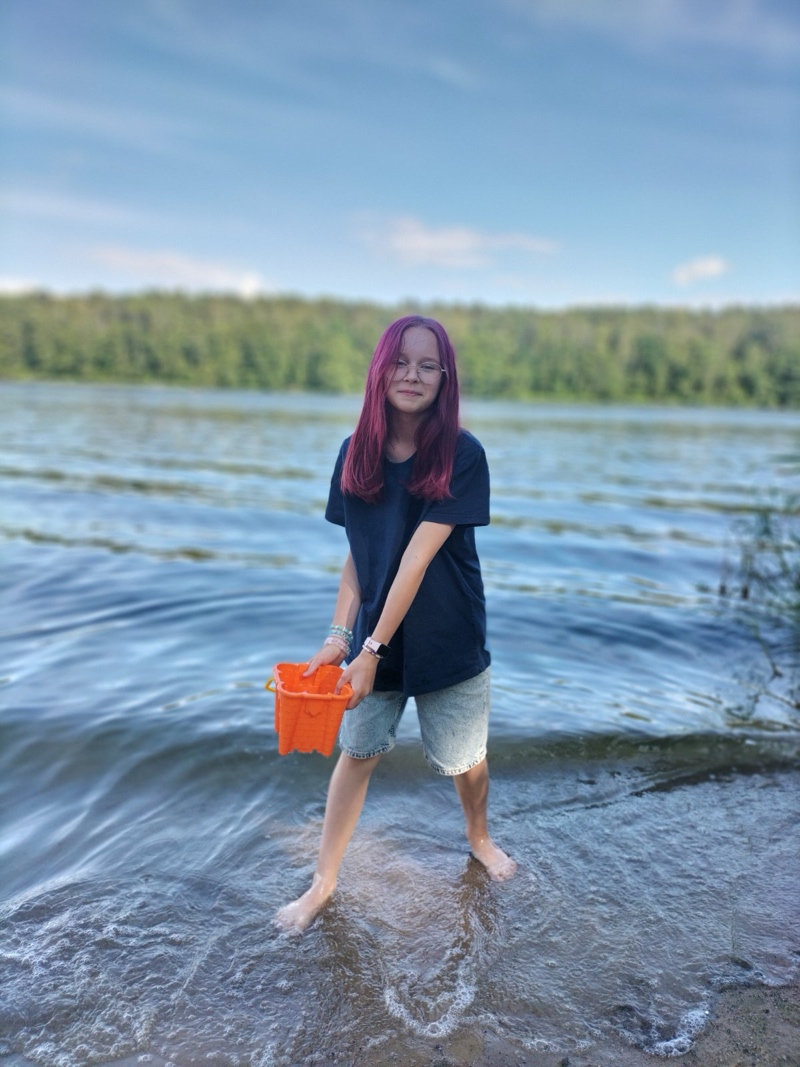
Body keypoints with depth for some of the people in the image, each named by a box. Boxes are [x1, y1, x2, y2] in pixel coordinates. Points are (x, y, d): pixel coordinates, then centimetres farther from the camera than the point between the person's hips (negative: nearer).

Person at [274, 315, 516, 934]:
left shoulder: (462, 455, -16)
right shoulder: (356, 452, -3)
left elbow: (418, 557, -20)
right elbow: (357, 554, 1)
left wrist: (373, 649, -21)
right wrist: (340, 633, -9)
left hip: (448, 640, -2)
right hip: (373, 634, 3)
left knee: (466, 759, 14)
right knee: (357, 753, 10)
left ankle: (479, 837, 46)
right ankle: (324, 883, 27)